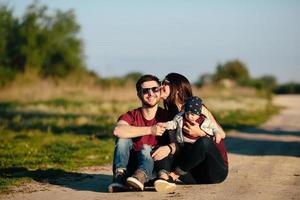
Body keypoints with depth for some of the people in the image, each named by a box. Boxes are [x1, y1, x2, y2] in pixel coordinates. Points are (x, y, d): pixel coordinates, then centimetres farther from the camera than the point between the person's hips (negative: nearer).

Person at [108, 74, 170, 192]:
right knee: (123, 138, -20)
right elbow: (118, 130, -23)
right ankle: (119, 177, -37)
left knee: (146, 148, -29)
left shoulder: (166, 117, 2)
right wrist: (150, 130, -27)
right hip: (130, 167, 1)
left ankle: (140, 177, -57)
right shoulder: (131, 116, 2)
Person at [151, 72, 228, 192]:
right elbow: (177, 144, -3)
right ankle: (164, 176, -45)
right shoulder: (172, 115, 11)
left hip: (217, 170, -4)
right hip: (195, 176, 4)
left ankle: (172, 176, -28)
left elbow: (221, 134, -6)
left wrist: (200, 133, -24)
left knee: (204, 142, -34)